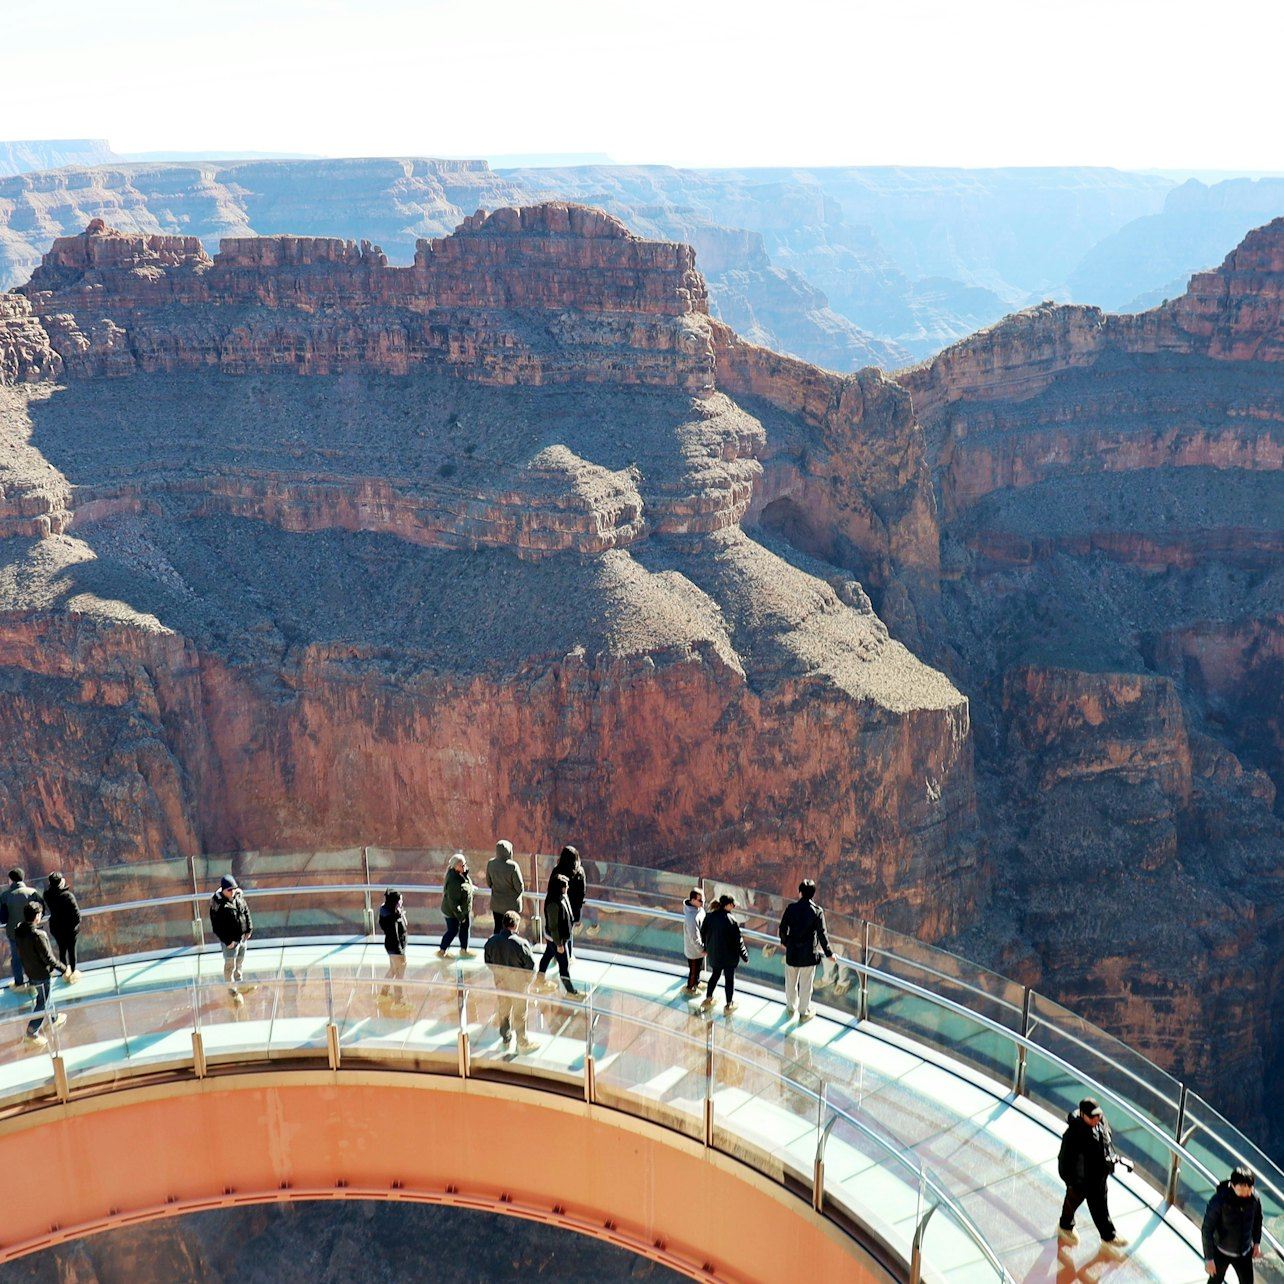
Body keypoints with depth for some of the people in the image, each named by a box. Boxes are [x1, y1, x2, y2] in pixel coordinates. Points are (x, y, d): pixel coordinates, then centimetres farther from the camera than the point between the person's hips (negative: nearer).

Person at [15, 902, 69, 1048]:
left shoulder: (19, 930, -10)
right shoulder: (38, 935, -33)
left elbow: (22, 951, 6)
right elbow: (48, 958, -26)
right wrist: (63, 969, -13)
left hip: (29, 970, 8)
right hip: (41, 974, -8)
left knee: (44, 996, 28)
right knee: (42, 1002, 8)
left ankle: (53, 1018, 47)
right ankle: (31, 1033, 12)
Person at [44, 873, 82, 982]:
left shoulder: (47, 895, -15)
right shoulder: (68, 896, -28)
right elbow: (76, 913, -25)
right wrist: (76, 924, -5)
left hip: (56, 928, 4)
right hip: (70, 928, -4)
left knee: (62, 949, 21)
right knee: (71, 950, 15)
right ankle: (72, 972, 29)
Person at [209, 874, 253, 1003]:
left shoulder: (239, 896, -6)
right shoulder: (217, 905, -24)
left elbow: (246, 912, 8)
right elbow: (216, 927, -20)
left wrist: (249, 929, 2)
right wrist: (227, 941, -20)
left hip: (243, 937, 6)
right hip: (230, 941, -6)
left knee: (240, 962, 24)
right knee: (230, 965, 10)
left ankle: (238, 983, 46)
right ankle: (232, 989, 29)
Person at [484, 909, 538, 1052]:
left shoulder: (491, 942, -15)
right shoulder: (521, 943, -29)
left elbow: (488, 963, -1)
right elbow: (531, 965, -20)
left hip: (500, 981, 4)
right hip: (518, 982, -4)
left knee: (503, 1010, 26)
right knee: (519, 1014, 14)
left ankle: (505, 1035, 45)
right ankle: (523, 1043, 28)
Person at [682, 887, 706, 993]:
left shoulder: (699, 908, -9)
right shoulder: (692, 917, -39)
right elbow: (694, 938, -30)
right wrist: (702, 950, -17)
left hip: (700, 946, 8)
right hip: (694, 949, -8)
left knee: (699, 967, 30)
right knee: (694, 969, 17)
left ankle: (696, 983, 54)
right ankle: (690, 988, 41)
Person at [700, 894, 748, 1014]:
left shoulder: (709, 916, -10)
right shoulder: (731, 921, -26)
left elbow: (703, 933, 3)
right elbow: (738, 941, -19)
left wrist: (706, 948, 20)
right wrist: (745, 957, -5)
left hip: (713, 954, 5)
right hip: (729, 957, -5)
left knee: (715, 975, 26)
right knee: (729, 979, 13)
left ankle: (708, 999, 36)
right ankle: (729, 1005, 26)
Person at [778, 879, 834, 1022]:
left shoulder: (791, 908, -8)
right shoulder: (817, 911, -13)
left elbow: (783, 928, 0)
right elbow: (821, 934, -13)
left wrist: (784, 942, 20)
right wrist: (828, 953, -1)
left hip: (792, 952, 2)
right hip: (808, 954, -2)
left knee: (791, 982, 20)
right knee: (806, 985, 11)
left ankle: (791, 1008, 35)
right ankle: (804, 1012, 23)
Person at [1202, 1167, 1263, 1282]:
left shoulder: (1254, 1199, -17)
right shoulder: (1218, 1201, -31)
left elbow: (1257, 1219, 6)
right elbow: (1207, 1230, -23)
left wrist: (1257, 1242, 12)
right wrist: (1208, 1258, -21)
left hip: (1244, 1252, 4)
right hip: (1221, 1252, -4)